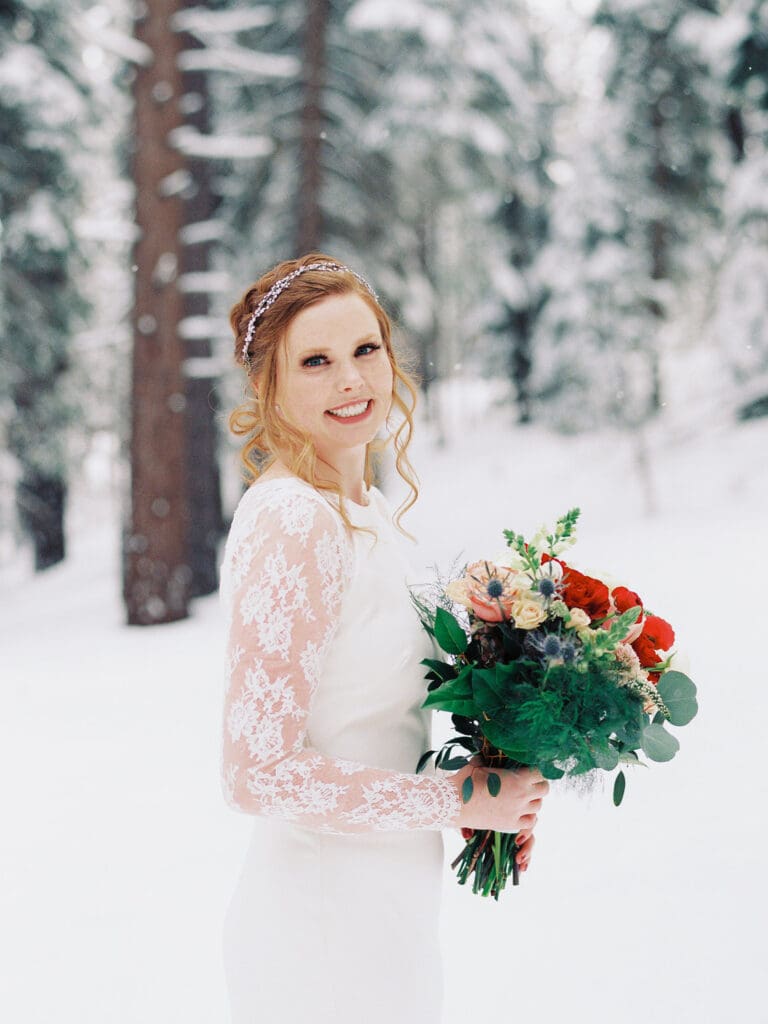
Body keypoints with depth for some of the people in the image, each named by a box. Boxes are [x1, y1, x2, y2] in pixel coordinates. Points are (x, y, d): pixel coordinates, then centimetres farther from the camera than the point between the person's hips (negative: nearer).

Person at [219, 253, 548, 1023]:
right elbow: (259, 773, -23)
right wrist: (456, 801, -15)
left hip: (386, 916, 9)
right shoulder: (292, 522, -20)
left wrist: (493, 798, 4)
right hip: (327, 928, -9)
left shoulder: (364, 513, 9)